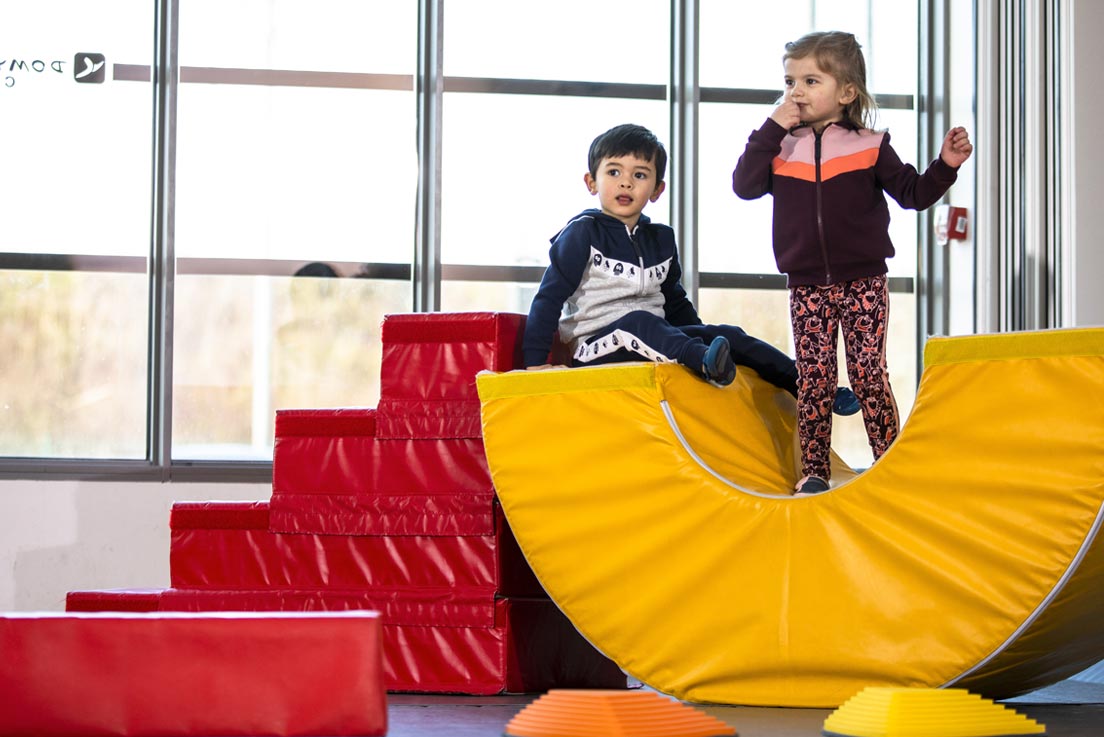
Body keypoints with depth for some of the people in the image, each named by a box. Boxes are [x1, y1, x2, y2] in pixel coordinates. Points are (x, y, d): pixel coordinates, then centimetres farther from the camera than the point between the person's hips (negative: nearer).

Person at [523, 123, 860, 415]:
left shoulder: (660, 239, 15)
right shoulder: (583, 233, -3)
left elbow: (675, 302, 26)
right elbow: (549, 298, -7)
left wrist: (702, 336, 22)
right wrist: (536, 361, -13)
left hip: (656, 340, 7)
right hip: (596, 345, -7)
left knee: (726, 335, -9)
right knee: (637, 322, -37)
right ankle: (704, 361, -63)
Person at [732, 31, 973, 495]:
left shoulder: (870, 148, 1)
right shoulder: (780, 148, 5)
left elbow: (913, 193, 2)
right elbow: (744, 186, -8)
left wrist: (946, 165, -16)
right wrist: (772, 129, -11)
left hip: (864, 282, -2)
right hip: (807, 286, 2)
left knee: (869, 375, -2)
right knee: (813, 378, 2)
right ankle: (813, 472, 8)